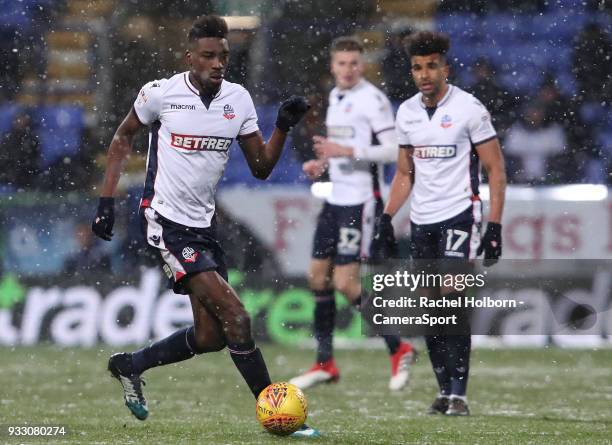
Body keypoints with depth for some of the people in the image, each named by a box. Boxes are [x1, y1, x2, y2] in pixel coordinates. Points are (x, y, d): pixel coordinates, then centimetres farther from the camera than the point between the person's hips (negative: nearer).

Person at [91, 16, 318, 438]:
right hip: (168, 222, -6)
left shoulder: (238, 98, 1)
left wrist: (284, 126, -11)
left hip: (204, 224, 6)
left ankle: (129, 366, 30)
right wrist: (107, 200, 1)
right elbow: (124, 137, 6)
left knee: (210, 336, 7)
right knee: (235, 316, -17)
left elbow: (261, 167, 5)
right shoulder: (160, 93, -10)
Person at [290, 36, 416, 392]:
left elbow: (394, 150, -18)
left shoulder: (372, 99, -13)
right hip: (335, 199, 9)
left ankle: (398, 349, 2)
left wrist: (347, 151, -25)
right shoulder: (335, 96, 14)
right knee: (319, 277, 8)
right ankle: (325, 364, 17)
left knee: (346, 283, -12)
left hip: (362, 200, -9)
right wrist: (323, 162, 10)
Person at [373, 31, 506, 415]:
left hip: (459, 215, -6)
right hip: (421, 221, 6)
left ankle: (458, 393, -13)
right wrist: (386, 219, 8)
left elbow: (496, 171, -6)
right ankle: (445, 389, 14)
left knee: (451, 297, -16)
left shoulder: (469, 109, -8)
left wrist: (495, 228, -12)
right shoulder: (406, 113, 8)